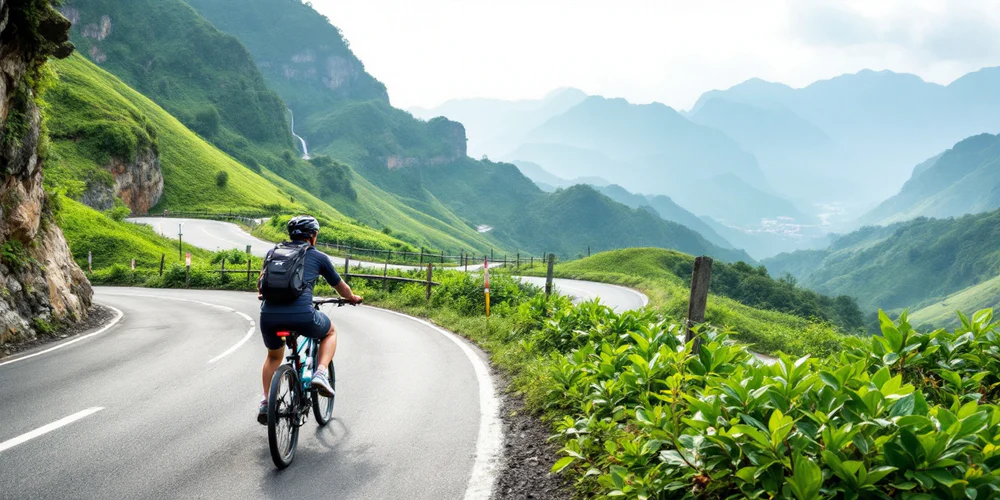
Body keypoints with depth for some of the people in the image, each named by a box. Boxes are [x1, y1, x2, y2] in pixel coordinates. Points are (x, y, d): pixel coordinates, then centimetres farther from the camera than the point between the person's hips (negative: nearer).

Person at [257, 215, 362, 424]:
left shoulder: (273, 252, 20)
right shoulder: (318, 257, 12)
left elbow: (261, 283, 37)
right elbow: (340, 286, 25)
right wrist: (353, 298, 46)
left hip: (269, 315, 3)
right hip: (302, 316, -3)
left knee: (274, 356, 32)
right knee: (330, 331, 29)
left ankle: (265, 403, 21)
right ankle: (321, 374, 8)